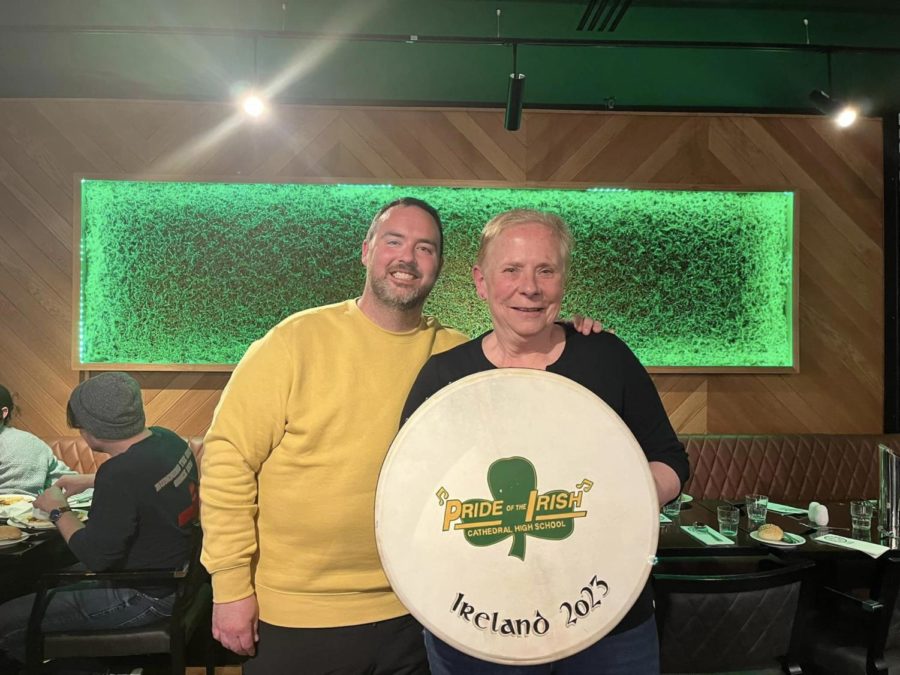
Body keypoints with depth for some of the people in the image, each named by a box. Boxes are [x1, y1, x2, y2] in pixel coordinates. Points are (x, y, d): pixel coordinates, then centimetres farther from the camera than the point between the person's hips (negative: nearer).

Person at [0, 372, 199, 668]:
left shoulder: (120, 476, -30)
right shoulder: (165, 438, -4)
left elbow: (94, 557, -21)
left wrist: (59, 511, -8)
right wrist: (91, 480, 22)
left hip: (144, 597, -9)